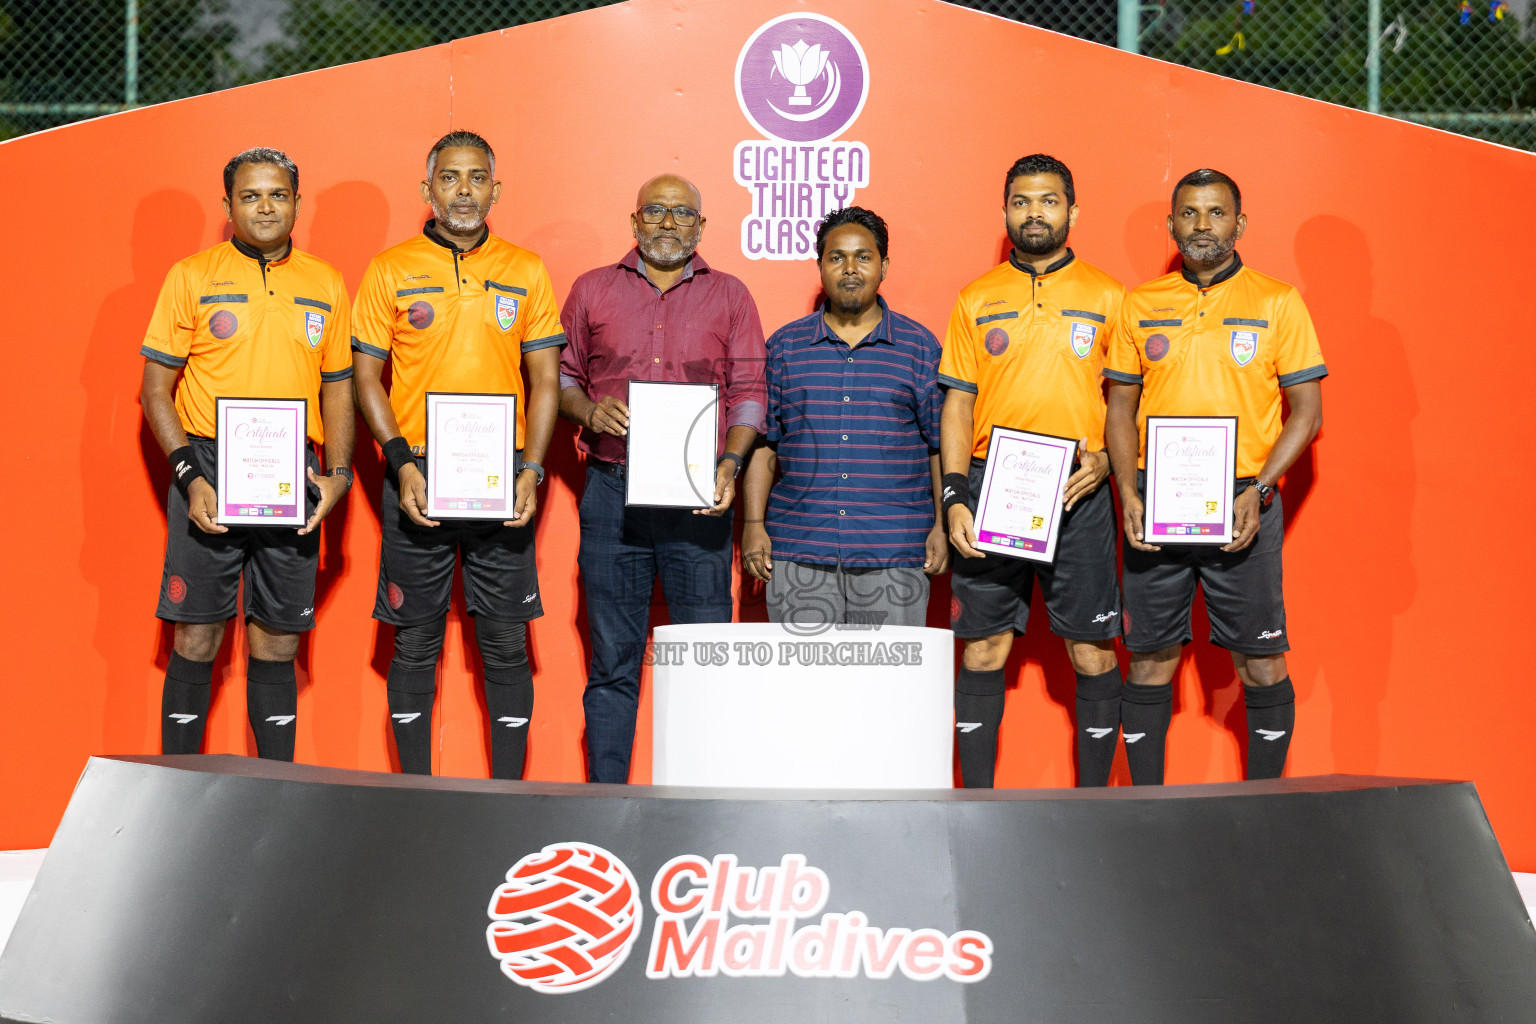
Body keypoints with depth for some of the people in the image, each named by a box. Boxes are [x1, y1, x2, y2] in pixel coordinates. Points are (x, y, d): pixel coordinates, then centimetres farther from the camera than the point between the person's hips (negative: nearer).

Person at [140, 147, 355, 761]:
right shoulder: (192, 277, 2)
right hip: (210, 474, -3)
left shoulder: (325, 284, 11)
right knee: (197, 637, -2)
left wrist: (337, 472, 0)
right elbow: (156, 389, 1)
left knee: (278, 641, 6)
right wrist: (190, 476, -11)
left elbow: (337, 388, 15)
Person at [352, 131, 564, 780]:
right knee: (414, 642, 3)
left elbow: (545, 379, 7)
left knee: (507, 642, 2)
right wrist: (402, 462, -9)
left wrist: (531, 469, -5)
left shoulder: (526, 271, 7)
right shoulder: (390, 270, 3)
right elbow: (367, 376, 3)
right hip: (418, 476, -1)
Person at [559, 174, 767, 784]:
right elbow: (561, 377, 16)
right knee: (612, 662, 2)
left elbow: (748, 391, 7)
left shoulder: (729, 297, 11)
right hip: (612, 493, 1)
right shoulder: (593, 290, 13)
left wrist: (730, 462, -9)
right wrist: (589, 410, -6)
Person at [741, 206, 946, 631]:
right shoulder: (785, 346, 10)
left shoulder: (920, 347, 7)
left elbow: (941, 447, 7)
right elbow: (762, 442, 10)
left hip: (892, 553, -1)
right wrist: (754, 525, 2)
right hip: (798, 553, 1)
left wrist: (942, 526, 0)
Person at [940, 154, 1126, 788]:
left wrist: (1105, 460, -10)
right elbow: (958, 403, 8)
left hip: (1077, 494, -1)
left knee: (1091, 651, 0)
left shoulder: (1107, 297, 6)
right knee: (982, 649, 1)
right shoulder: (977, 300, 10)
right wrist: (955, 497, -2)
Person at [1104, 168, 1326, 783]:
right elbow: (1121, 408, 12)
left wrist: (1258, 492, -11)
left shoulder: (1277, 303, 2)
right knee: (1149, 658, 4)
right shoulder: (1141, 305, 10)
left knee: (1261, 663, 0)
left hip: (1242, 506, -2)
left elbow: (1306, 411, 1)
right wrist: (1128, 494, -3)